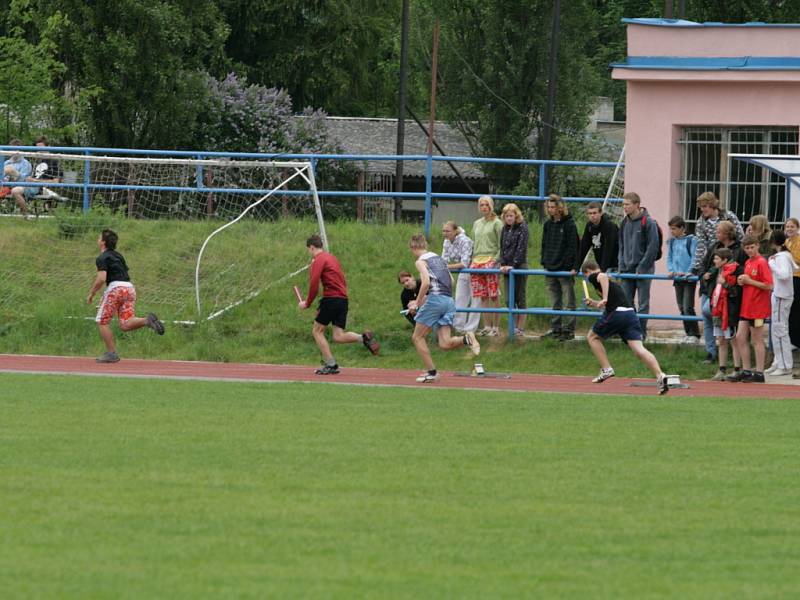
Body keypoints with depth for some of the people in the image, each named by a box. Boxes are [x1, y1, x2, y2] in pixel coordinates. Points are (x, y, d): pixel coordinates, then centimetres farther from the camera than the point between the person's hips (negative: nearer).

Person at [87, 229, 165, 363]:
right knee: (125, 325, 0)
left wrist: (91, 294, -2)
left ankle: (111, 353, 2)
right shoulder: (118, 256, 23)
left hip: (115, 287, -7)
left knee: (102, 322, 5)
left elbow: (101, 279, -15)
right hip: (130, 288, 7)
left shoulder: (102, 258, -2)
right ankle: (147, 320, -25)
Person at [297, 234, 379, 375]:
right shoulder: (332, 258, 23)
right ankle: (364, 337, -18)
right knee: (338, 337, 3)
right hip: (343, 299, 8)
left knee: (317, 331, 5)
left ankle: (331, 365, 0)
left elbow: (314, 284, -13)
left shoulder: (318, 260, -5)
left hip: (331, 299, -8)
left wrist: (307, 303, -3)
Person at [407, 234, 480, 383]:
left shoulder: (421, 261, -1)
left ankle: (431, 372, 5)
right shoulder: (439, 259, 22)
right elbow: (450, 282, 23)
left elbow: (426, 282, -16)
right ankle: (467, 339, -25)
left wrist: (418, 303, -5)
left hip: (435, 300, -7)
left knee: (417, 337, 9)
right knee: (444, 344, 1)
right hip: (449, 301, 7)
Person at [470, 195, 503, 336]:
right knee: (483, 297, 3)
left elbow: (502, 245, -4)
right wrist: (472, 260, 13)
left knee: (493, 296, -7)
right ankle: (487, 326, 6)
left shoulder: (496, 223, 0)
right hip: (477, 261, 6)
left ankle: (495, 327, -5)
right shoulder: (476, 224, 18)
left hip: (490, 260, -6)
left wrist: (496, 259, -14)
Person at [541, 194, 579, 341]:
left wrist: (574, 267, -15)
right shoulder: (548, 225, 12)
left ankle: (568, 330, 0)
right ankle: (555, 329, 15)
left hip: (565, 269, -6)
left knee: (569, 302, -1)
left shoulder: (569, 224, -7)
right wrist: (544, 264, 11)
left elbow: (573, 246, -10)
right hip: (551, 270, 6)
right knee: (555, 303, 10)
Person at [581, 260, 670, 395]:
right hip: (631, 313, 7)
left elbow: (603, 277, -18)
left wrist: (604, 299, -22)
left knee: (593, 337, 19)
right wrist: (594, 303, 55)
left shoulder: (594, 277, 8)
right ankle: (660, 375, -27)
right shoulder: (612, 282, 32)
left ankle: (606, 369, 12)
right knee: (638, 349, -7)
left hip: (616, 314, -7)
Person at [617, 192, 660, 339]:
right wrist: (622, 265, 5)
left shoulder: (648, 222, -11)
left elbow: (653, 247, -12)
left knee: (643, 303, 0)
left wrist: (642, 268, -14)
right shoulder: (625, 223, 9)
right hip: (628, 269, 6)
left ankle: (641, 331, 4)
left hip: (643, 268, -6)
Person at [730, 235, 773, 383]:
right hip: (746, 307, 9)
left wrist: (749, 281, -17)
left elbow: (769, 286, -19)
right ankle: (746, 372, 16)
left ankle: (759, 373, 4)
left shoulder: (762, 263, -13)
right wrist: (742, 281, 2)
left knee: (757, 340, -2)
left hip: (758, 308, -9)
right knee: (740, 338, 9)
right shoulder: (748, 263, 12)